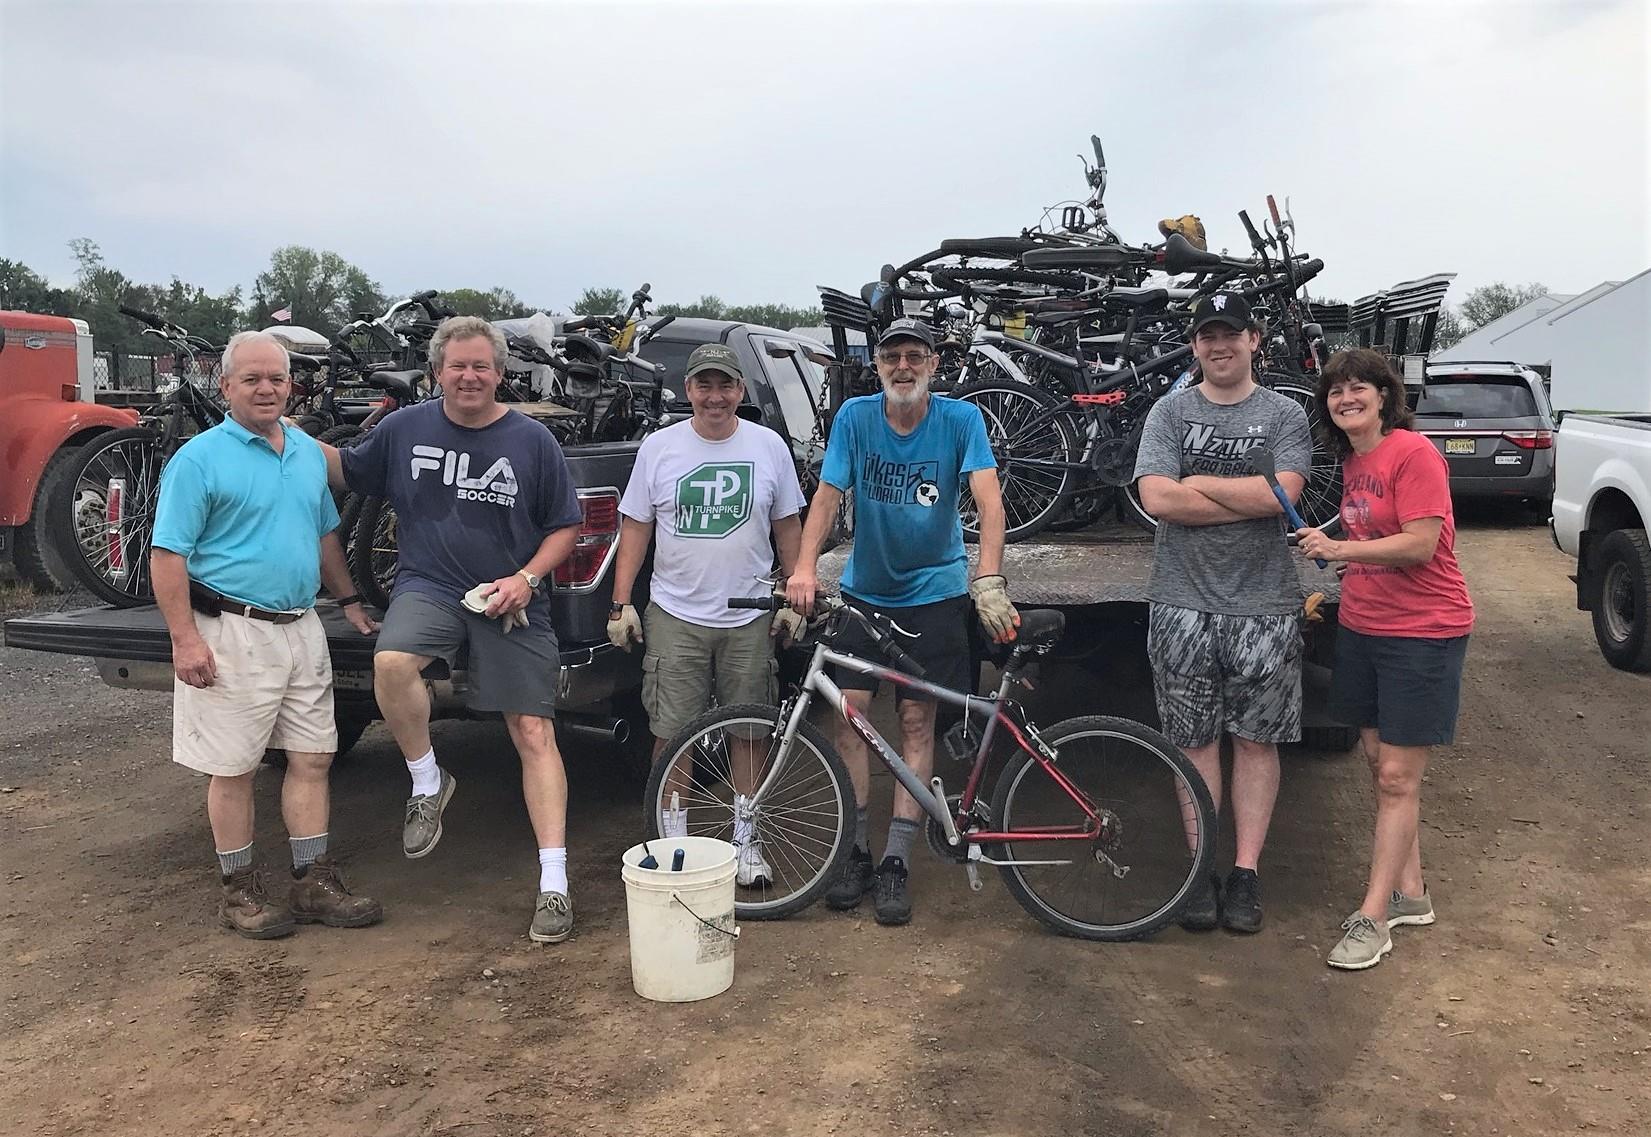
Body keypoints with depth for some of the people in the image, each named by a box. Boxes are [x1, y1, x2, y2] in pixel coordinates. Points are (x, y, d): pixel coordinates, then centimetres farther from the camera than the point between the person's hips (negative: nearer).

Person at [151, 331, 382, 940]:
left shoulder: (309, 452, 12)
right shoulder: (200, 458, -8)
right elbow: (168, 555, -11)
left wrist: (349, 601, 20)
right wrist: (185, 638, -17)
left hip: (302, 628, 6)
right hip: (233, 633, -6)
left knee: (312, 757, 8)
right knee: (233, 768, 3)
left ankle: (314, 882, 17)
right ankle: (240, 890, 17)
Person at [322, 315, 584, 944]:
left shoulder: (532, 440, -1)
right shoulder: (406, 428, 4)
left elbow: (565, 525, 4)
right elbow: (347, 469, 19)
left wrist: (527, 576, -10)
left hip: (512, 600, -1)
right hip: (429, 587, 1)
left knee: (534, 734, -5)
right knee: (390, 662, -32)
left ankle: (553, 884, 2)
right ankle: (427, 783, -4)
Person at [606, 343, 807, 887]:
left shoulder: (768, 446, 3)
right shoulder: (659, 447, 1)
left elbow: (787, 526, 9)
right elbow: (635, 526, 5)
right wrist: (621, 602, 0)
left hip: (750, 619, 1)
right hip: (675, 617, 0)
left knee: (748, 734, 8)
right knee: (672, 734, 3)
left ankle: (747, 842, 22)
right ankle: (674, 841, 17)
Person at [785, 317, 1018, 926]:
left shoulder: (961, 419, -9)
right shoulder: (855, 416, -5)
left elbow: (989, 499, -20)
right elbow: (827, 495, -12)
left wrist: (989, 581, -35)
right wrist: (805, 567, -28)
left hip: (933, 591, -1)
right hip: (864, 590, 2)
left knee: (916, 720, -1)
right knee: (851, 709, -5)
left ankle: (896, 862, 7)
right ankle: (856, 852, 8)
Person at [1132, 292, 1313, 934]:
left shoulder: (1285, 416, 4)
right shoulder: (1170, 413, 5)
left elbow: (1284, 492, -13)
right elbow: (1157, 498, -10)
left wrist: (1198, 482, -9)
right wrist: (1251, 499, -10)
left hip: (1264, 605, 0)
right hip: (1184, 603, 0)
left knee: (1256, 740, 5)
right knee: (1195, 741, 6)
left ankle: (1246, 872, 15)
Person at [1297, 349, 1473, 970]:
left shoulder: (1414, 453, -15)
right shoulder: (1352, 462, 10)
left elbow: (1420, 545, -21)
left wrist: (1339, 549, -23)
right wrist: (1339, 586, 10)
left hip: (1423, 632, -8)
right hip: (1361, 627, 8)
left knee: (1397, 776, -2)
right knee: (1378, 762, 13)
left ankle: (1372, 917, 4)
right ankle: (1409, 892, 28)